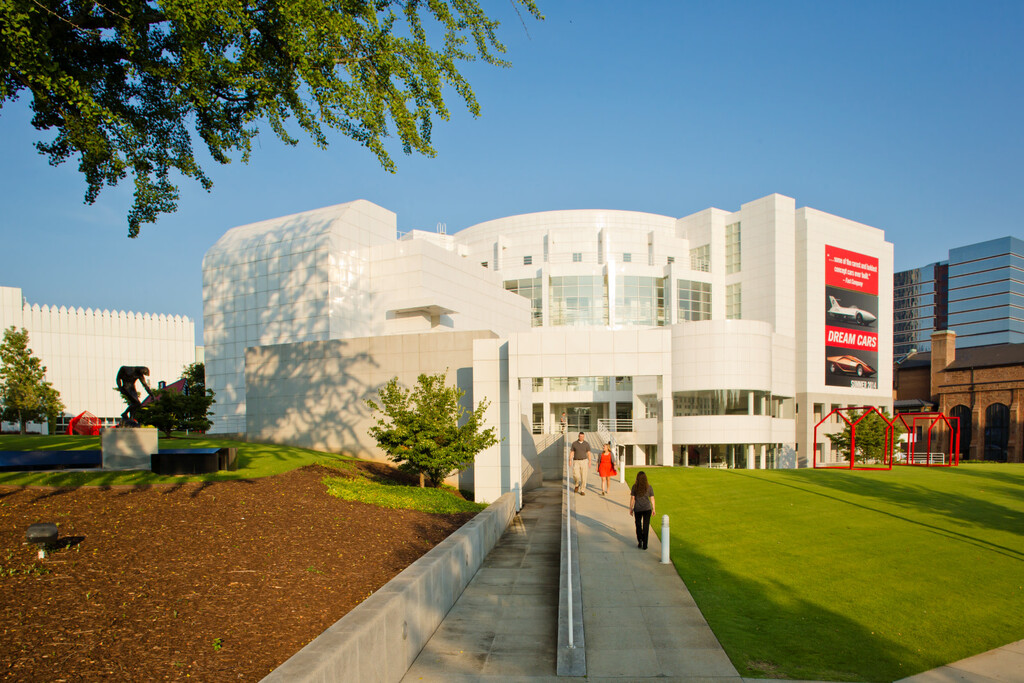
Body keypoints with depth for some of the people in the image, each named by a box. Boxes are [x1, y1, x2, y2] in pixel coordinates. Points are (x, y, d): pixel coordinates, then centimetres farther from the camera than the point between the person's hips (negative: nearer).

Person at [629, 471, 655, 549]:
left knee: (638, 525, 19)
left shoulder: (635, 487, -6)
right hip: (647, 508, 0)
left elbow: (632, 498, -3)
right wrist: (653, 509, 10)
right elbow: (652, 499, 0)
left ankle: (640, 541, 9)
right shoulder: (649, 487, -4)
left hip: (637, 509, 0)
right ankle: (645, 544, 8)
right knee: (646, 526, 7)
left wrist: (631, 508, 6)